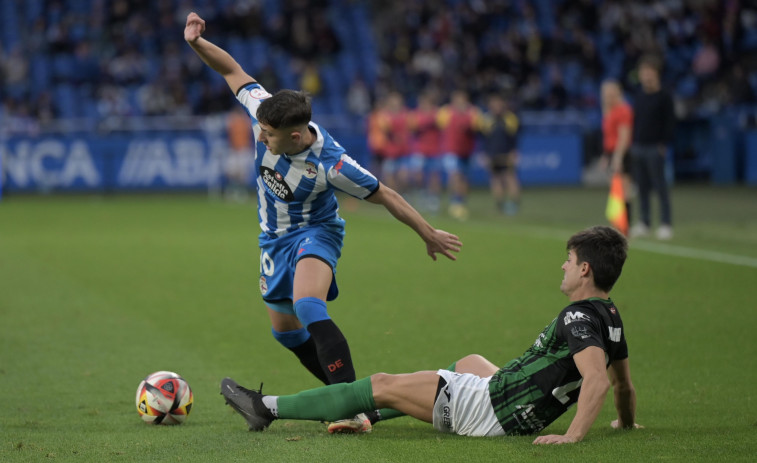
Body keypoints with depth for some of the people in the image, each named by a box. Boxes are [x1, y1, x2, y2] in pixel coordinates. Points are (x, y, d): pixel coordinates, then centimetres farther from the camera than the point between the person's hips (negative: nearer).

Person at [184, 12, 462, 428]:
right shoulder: (263, 111, -23)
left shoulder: (329, 164, -33)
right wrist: (197, 43, -25)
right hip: (274, 235, 7)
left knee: (308, 307, -34)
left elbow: (385, 196, -20)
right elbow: (233, 70, -8)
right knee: (284, 329, 16)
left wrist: (429, 235, -10)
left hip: (316, 232, -7)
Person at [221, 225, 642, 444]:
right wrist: (627, 422, 29)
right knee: (470, 362, 39)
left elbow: (597, 379, -38)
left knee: (381, 386, 1)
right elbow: (625, 385, 13)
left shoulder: (578, 318, -24)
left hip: (491, 413, -9)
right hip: (520, 415, 9)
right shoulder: (610, 317, 3)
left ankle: (268, 408, 10)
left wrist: (574, 435, -41)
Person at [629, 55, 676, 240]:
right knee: (642, 186, 8)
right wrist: (632, 143, 10)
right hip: (638, 147, 6)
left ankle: (666, 225, -1)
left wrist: (664, 145, -11)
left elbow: (670, 122, -5)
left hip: (655, 148, -6)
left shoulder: (664, 97, -4)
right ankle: (644, 222, 14)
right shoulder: (639, 96, 14)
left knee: (660, 186, -4)